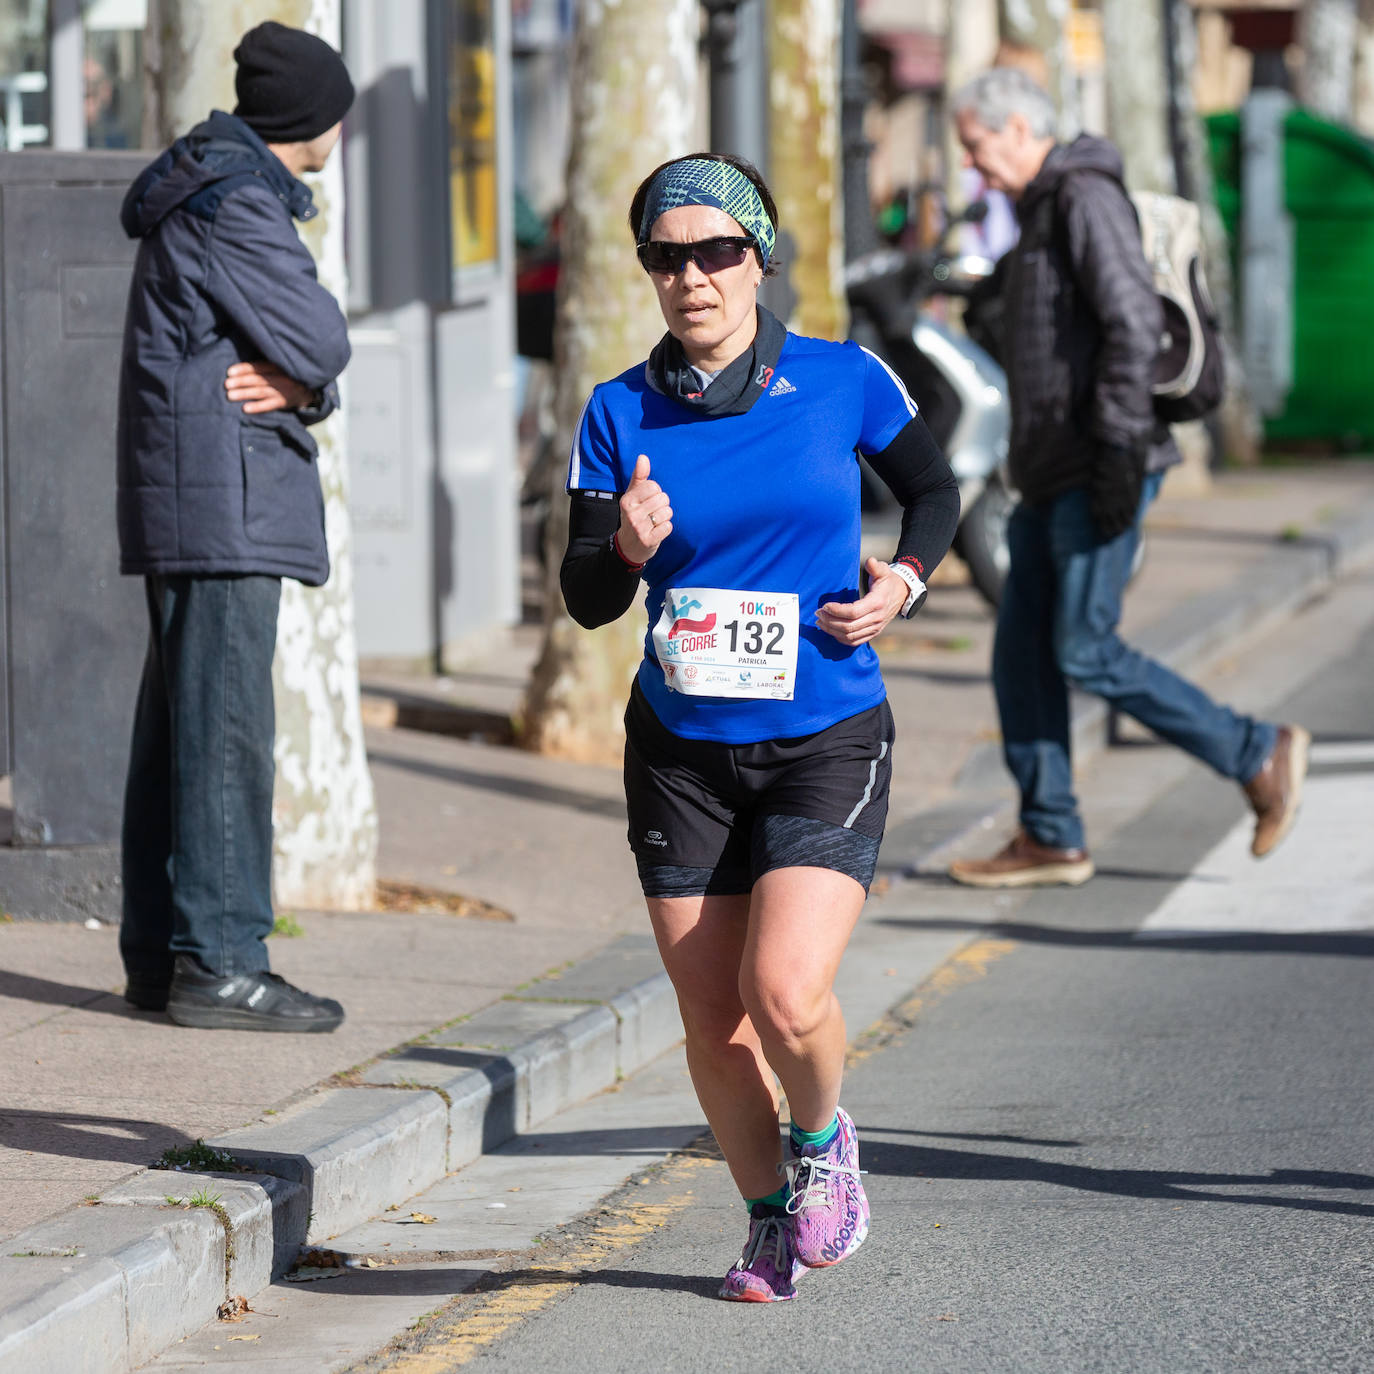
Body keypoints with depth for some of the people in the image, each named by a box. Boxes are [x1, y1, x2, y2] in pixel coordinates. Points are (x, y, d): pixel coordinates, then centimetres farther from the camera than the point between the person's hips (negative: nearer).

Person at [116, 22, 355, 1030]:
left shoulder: (238, 192, 19)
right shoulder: (235, 207, -14)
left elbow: (317, 358, 14)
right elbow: (322, 340, -17)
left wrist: (296, 384, -7)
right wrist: (302, 373, 4)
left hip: (185, 499, 11)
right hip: (222, 495, -11)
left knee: (179, 725, 12)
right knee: (226, 726, -10)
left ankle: (160, 953, 17)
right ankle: (218, 963, -11)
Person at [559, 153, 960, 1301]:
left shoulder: (842, 380, -4)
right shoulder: (620, 415, -2)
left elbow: (934, 489, 13)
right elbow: (584, 598, -2)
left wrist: (903, 581, -6)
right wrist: (629, 551, -24)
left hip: (827, 742, -2)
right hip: (681, 753, 2)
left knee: (786, 997, -19)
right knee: (715, 1028, 4)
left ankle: (823, 1137, 14)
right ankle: (770, 1219, 29)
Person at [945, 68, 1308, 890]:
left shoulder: (1086, 198, -12)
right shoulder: (1041, 211, 19)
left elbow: (1134, 323, -22)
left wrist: (1119, 453, -24)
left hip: (1099, 478, -10)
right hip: (1053, 480, 10)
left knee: (1088, 654, -10)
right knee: (1023, 655, 6)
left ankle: (1260, 758, -1)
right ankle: (1051, 839, 9)